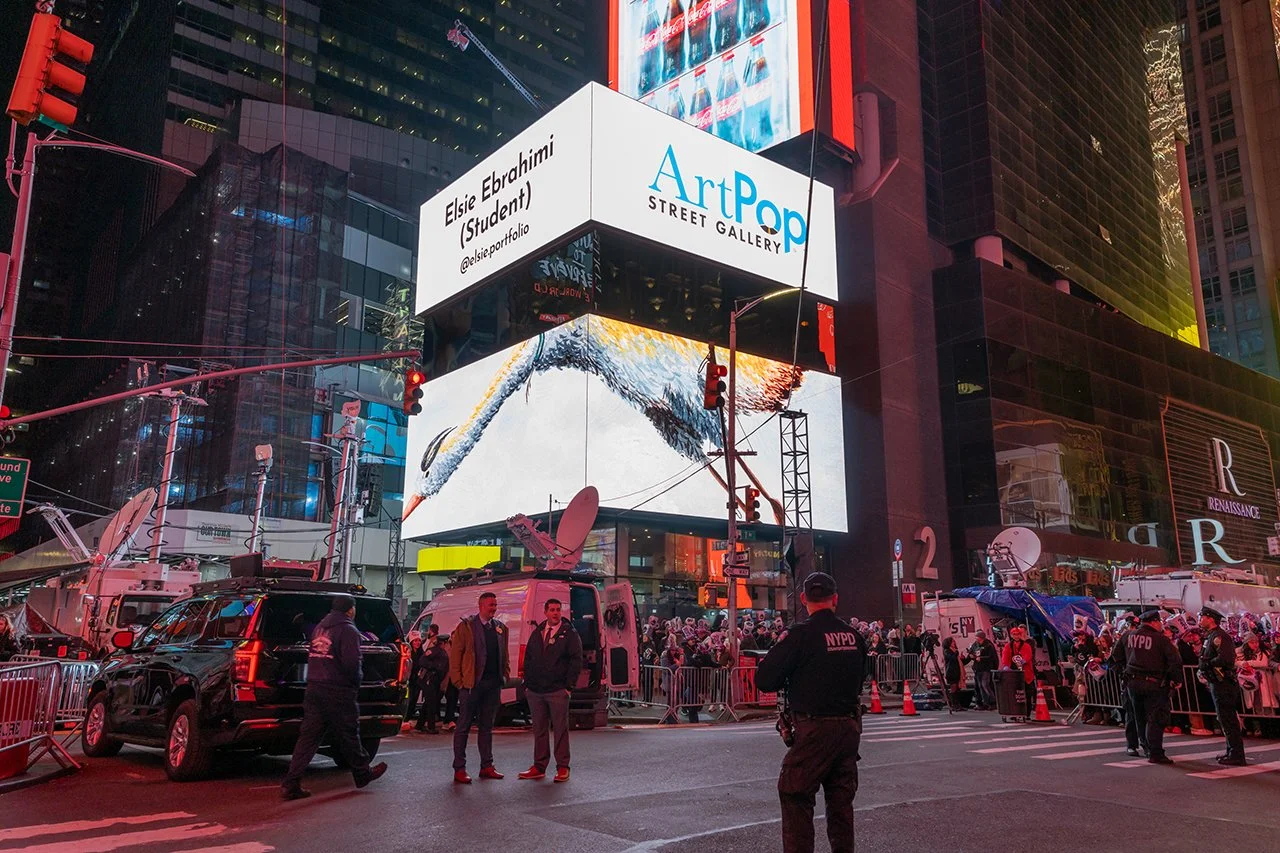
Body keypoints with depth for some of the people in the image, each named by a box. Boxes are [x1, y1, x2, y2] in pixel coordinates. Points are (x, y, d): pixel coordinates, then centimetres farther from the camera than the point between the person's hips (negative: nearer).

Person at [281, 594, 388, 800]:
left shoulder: (320, 627, 15)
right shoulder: (348, 630, -10)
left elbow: (312, 657, 17)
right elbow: (351, 663, -18)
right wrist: (357, 680, -1)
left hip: (314, 689, 7)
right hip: (339, 691, -7)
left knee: (308, 737, 5)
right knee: (348, 736, 7)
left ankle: (291, 784, 0)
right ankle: (363, 774, 24)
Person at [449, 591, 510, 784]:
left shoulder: (500, 628, 13)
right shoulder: (466, 626, -3)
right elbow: (455, 654, -6)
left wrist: (505, 675, 8)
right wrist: (459, 681, -10)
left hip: (493, 683, 5)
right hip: (471, 684, -5)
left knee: (487, 727, 12)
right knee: (464, 726, 1)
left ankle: (486, 766, 19)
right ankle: (459, 769, 5)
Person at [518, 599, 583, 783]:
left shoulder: (569, 634, -1)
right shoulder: (537, 634, 13)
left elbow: (576, 661, -5)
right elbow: (528, 659, 16)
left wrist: (569, 686, -10)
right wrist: (527, 684, 8)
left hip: (558, 691, -4)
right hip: (535, 691, 5)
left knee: (560, 729, 0)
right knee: (539, 729, 9)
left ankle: (562, 768, 7)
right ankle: (539, 767, 17)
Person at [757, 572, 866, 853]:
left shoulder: (802, 634, -14)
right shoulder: (854, 635, 3)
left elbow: (764, 679, -13)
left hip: (814, 728, -6)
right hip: (849, 725, 6)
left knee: (796, 797, 3)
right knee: (841, 796, 17)